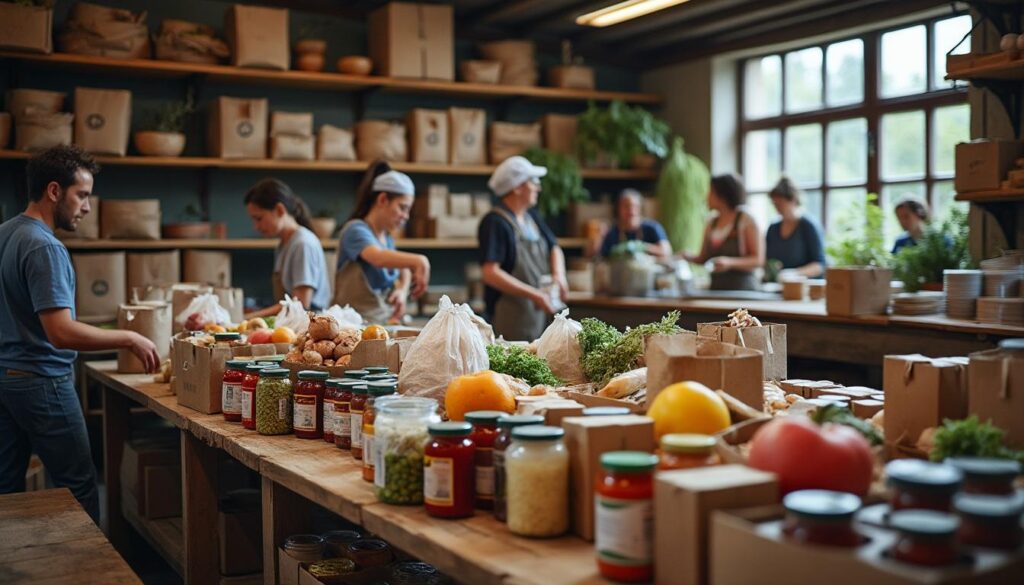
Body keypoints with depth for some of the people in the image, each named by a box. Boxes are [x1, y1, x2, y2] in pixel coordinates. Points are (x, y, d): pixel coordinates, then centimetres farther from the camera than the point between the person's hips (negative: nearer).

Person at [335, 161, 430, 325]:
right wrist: (418, 261, -45)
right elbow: (378, 257, -29)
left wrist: (403, 290, 3)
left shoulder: (387, 238, 13)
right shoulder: (356, 230, -10)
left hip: (386, 322, 7)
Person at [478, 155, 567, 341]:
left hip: (538, 314, 8)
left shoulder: (532, 217, 14)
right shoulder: (495, 223, -13)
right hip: (510, 317, -8)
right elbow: (490, 273, -20)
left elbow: (554, 248, 23)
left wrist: (558, 275, 0)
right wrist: (534, 294, -21)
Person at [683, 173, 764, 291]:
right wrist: (687, 256, -4)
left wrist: (729, 262, -23)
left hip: (743, 289, -4)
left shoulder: (746, 220, -6)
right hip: (716, 287, 4)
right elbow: (704, 258, 16)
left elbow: (758, 260, -9)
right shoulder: (711, 224, 8)